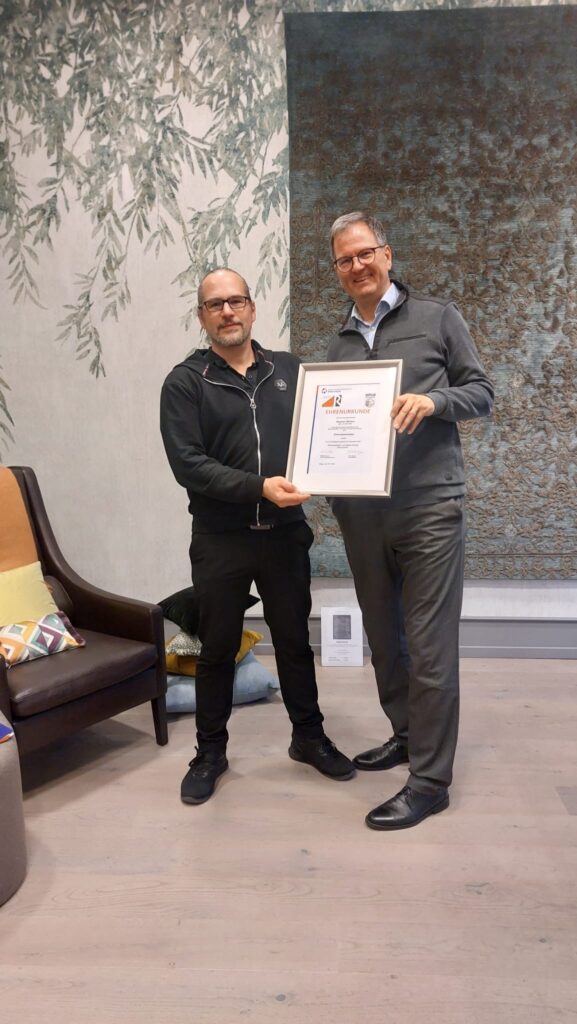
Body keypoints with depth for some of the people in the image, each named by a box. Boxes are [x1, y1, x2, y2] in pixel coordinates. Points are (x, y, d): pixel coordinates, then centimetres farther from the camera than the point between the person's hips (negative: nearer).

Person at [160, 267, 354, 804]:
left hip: (285, 534, 2)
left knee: (294, 640, 15)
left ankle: (308, 736, 34)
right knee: (217, 650, 11)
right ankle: (210, 751, 29)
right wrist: (259, 487, -23)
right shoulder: (185, 382, -3)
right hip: (220, 541, -2)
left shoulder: (289, 369, 7)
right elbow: (187, 463, -14)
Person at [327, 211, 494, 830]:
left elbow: (481, 394, 2)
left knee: (429, 646, -4)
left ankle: (429, 781, 8)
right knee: (383, 637, 15)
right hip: (361, 512, 5)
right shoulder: (339, 344, 16)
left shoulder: (436, 318, 3)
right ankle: (405, 735, 35)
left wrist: (432, 399, -18)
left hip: (429, 507, -5)